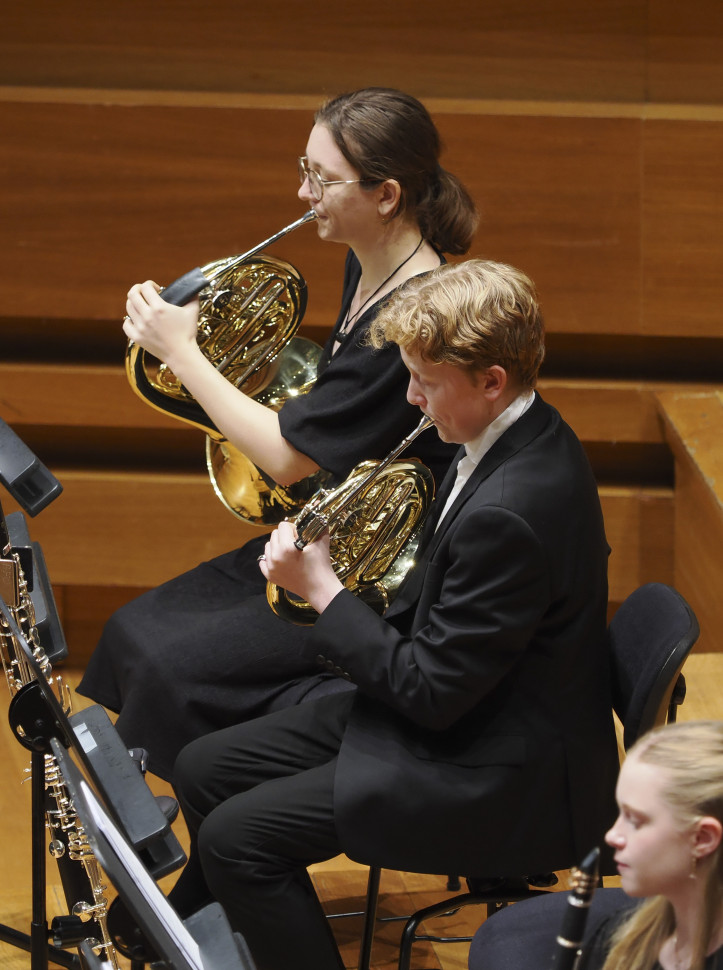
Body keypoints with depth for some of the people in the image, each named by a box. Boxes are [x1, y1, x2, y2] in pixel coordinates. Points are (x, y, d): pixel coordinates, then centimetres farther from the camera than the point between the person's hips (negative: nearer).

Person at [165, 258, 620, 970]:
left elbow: (432, 692, -23)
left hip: (505, 777, -10)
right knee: (203, 771, 10)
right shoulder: (515, 440, 1)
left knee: (236, 836, -16)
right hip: (459, 706, 10)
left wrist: (321, 588, -14)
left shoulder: (511, 509, -30)